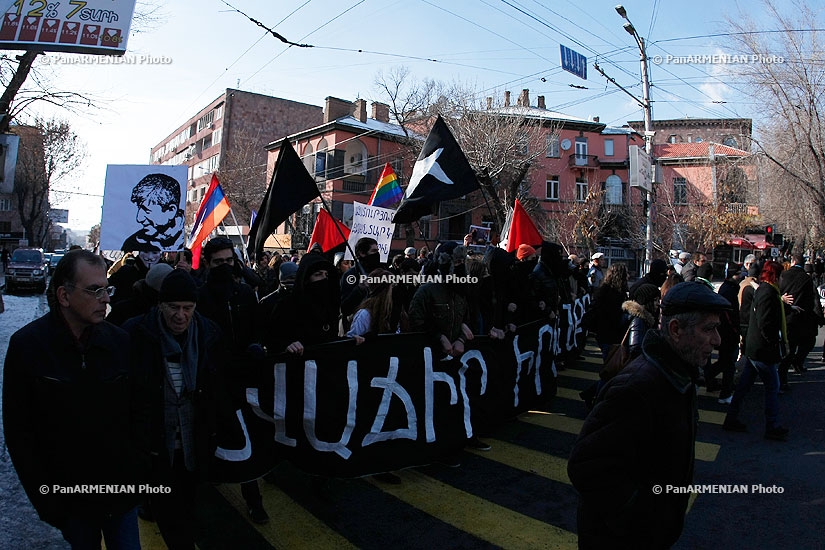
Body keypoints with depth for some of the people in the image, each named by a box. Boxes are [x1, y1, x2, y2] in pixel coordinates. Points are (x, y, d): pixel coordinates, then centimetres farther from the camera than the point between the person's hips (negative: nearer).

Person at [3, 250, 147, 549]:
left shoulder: (119, 341, -6)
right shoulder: (26, 346, -11)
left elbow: (138, 411, 2)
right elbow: (18, 431, -7)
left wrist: (137, 473, -2)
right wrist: (46, 499, -8)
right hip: (71, 498, -1)